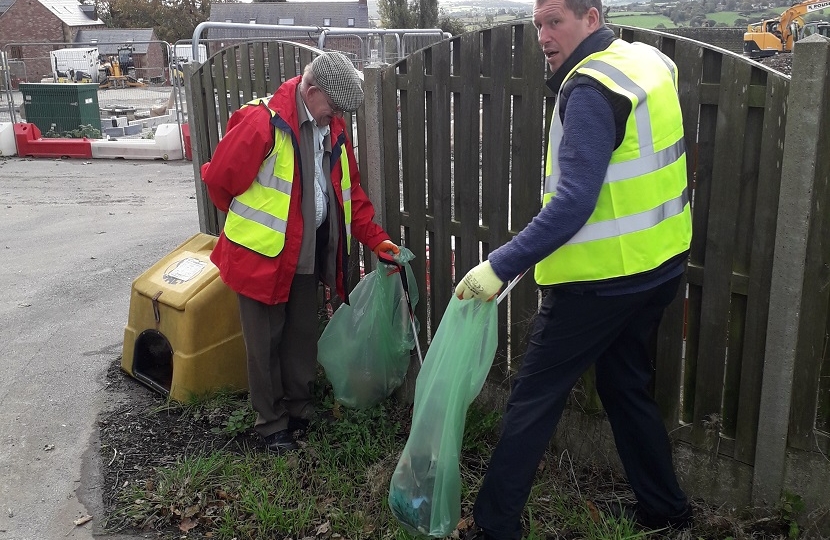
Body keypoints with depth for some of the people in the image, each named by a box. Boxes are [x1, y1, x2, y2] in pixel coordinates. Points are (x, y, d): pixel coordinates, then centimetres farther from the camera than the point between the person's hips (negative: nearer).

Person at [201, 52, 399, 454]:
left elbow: (351, 192, 10)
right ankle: (271, 424, 24)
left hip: (309, 256, 6)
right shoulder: (262, 122, -19)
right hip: (264, 254, -6)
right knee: (266, 342, 8)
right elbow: (219, 179, -13)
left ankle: (300, 412, 34)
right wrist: (253, 220, 4)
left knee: (302, 336, 17)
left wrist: (376, 239, 1)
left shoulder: (333, 131, 4)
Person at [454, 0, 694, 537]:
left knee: (535, 397, 1)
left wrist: (501, 266, -29)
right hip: (661, 264, 9)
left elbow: (573, 202, -28)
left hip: (602, 276, -9)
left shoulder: (591, 89, -19)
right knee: (627, 384, 22)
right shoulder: (650, 59, 8)